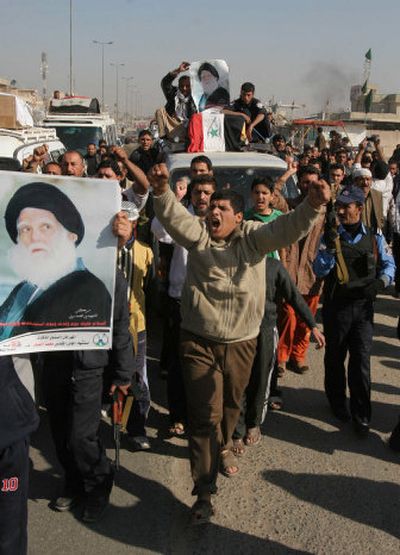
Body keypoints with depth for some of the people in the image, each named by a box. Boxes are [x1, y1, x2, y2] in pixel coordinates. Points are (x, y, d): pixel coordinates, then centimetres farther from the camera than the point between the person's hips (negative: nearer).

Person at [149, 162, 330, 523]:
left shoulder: (254, 236, -1)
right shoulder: (198, 233, -1)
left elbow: (290, 227, -14)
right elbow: (174, 217, -18)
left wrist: (313, 206, -33)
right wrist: (163, 191, -37)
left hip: (241, 341, 2)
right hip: (200, 341, -2)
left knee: (231, 405, 22)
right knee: (205, 414, -2)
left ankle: (223, 446, 53)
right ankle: (205, 491, 7)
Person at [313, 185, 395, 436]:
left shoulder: (374, 237, 1)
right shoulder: (330, 236, -1)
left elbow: (389, 265, 7)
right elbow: (319, 271, -7)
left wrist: (381, 281, -12)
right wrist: (330, 248, -22)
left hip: (363, 306, 0)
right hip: (336, 305, 0)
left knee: (361, 359, -2)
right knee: (335, 357, 14)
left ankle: (361, 415, 9)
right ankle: (337, 402, 35)